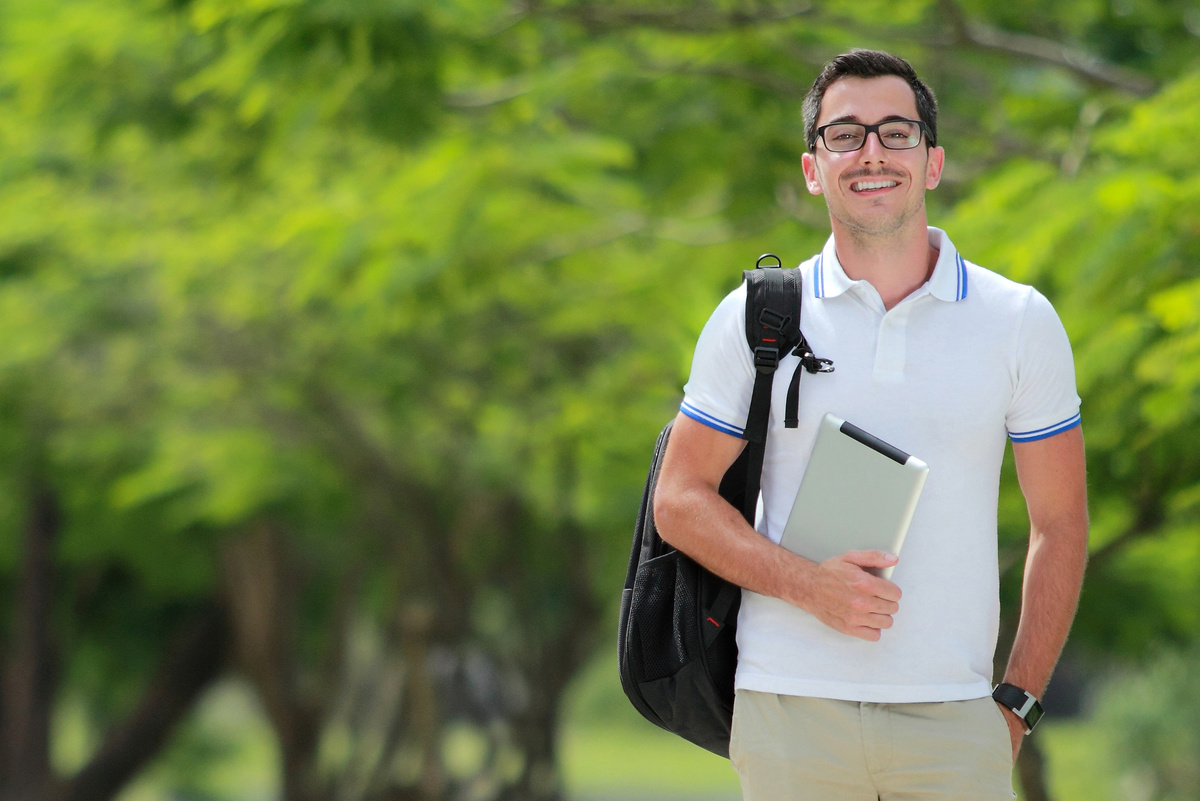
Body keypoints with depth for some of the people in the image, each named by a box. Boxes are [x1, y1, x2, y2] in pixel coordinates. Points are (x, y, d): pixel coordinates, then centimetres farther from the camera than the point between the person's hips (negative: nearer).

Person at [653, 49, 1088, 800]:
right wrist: (806, 584, -10)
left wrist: (1017, 703, 3)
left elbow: (1060, 525, 10)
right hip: (790, 712, 0)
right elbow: (681, 499, 6)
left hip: (954, 717, 0)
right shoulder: (752, 320, 6)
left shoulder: (1021, 323, 7)